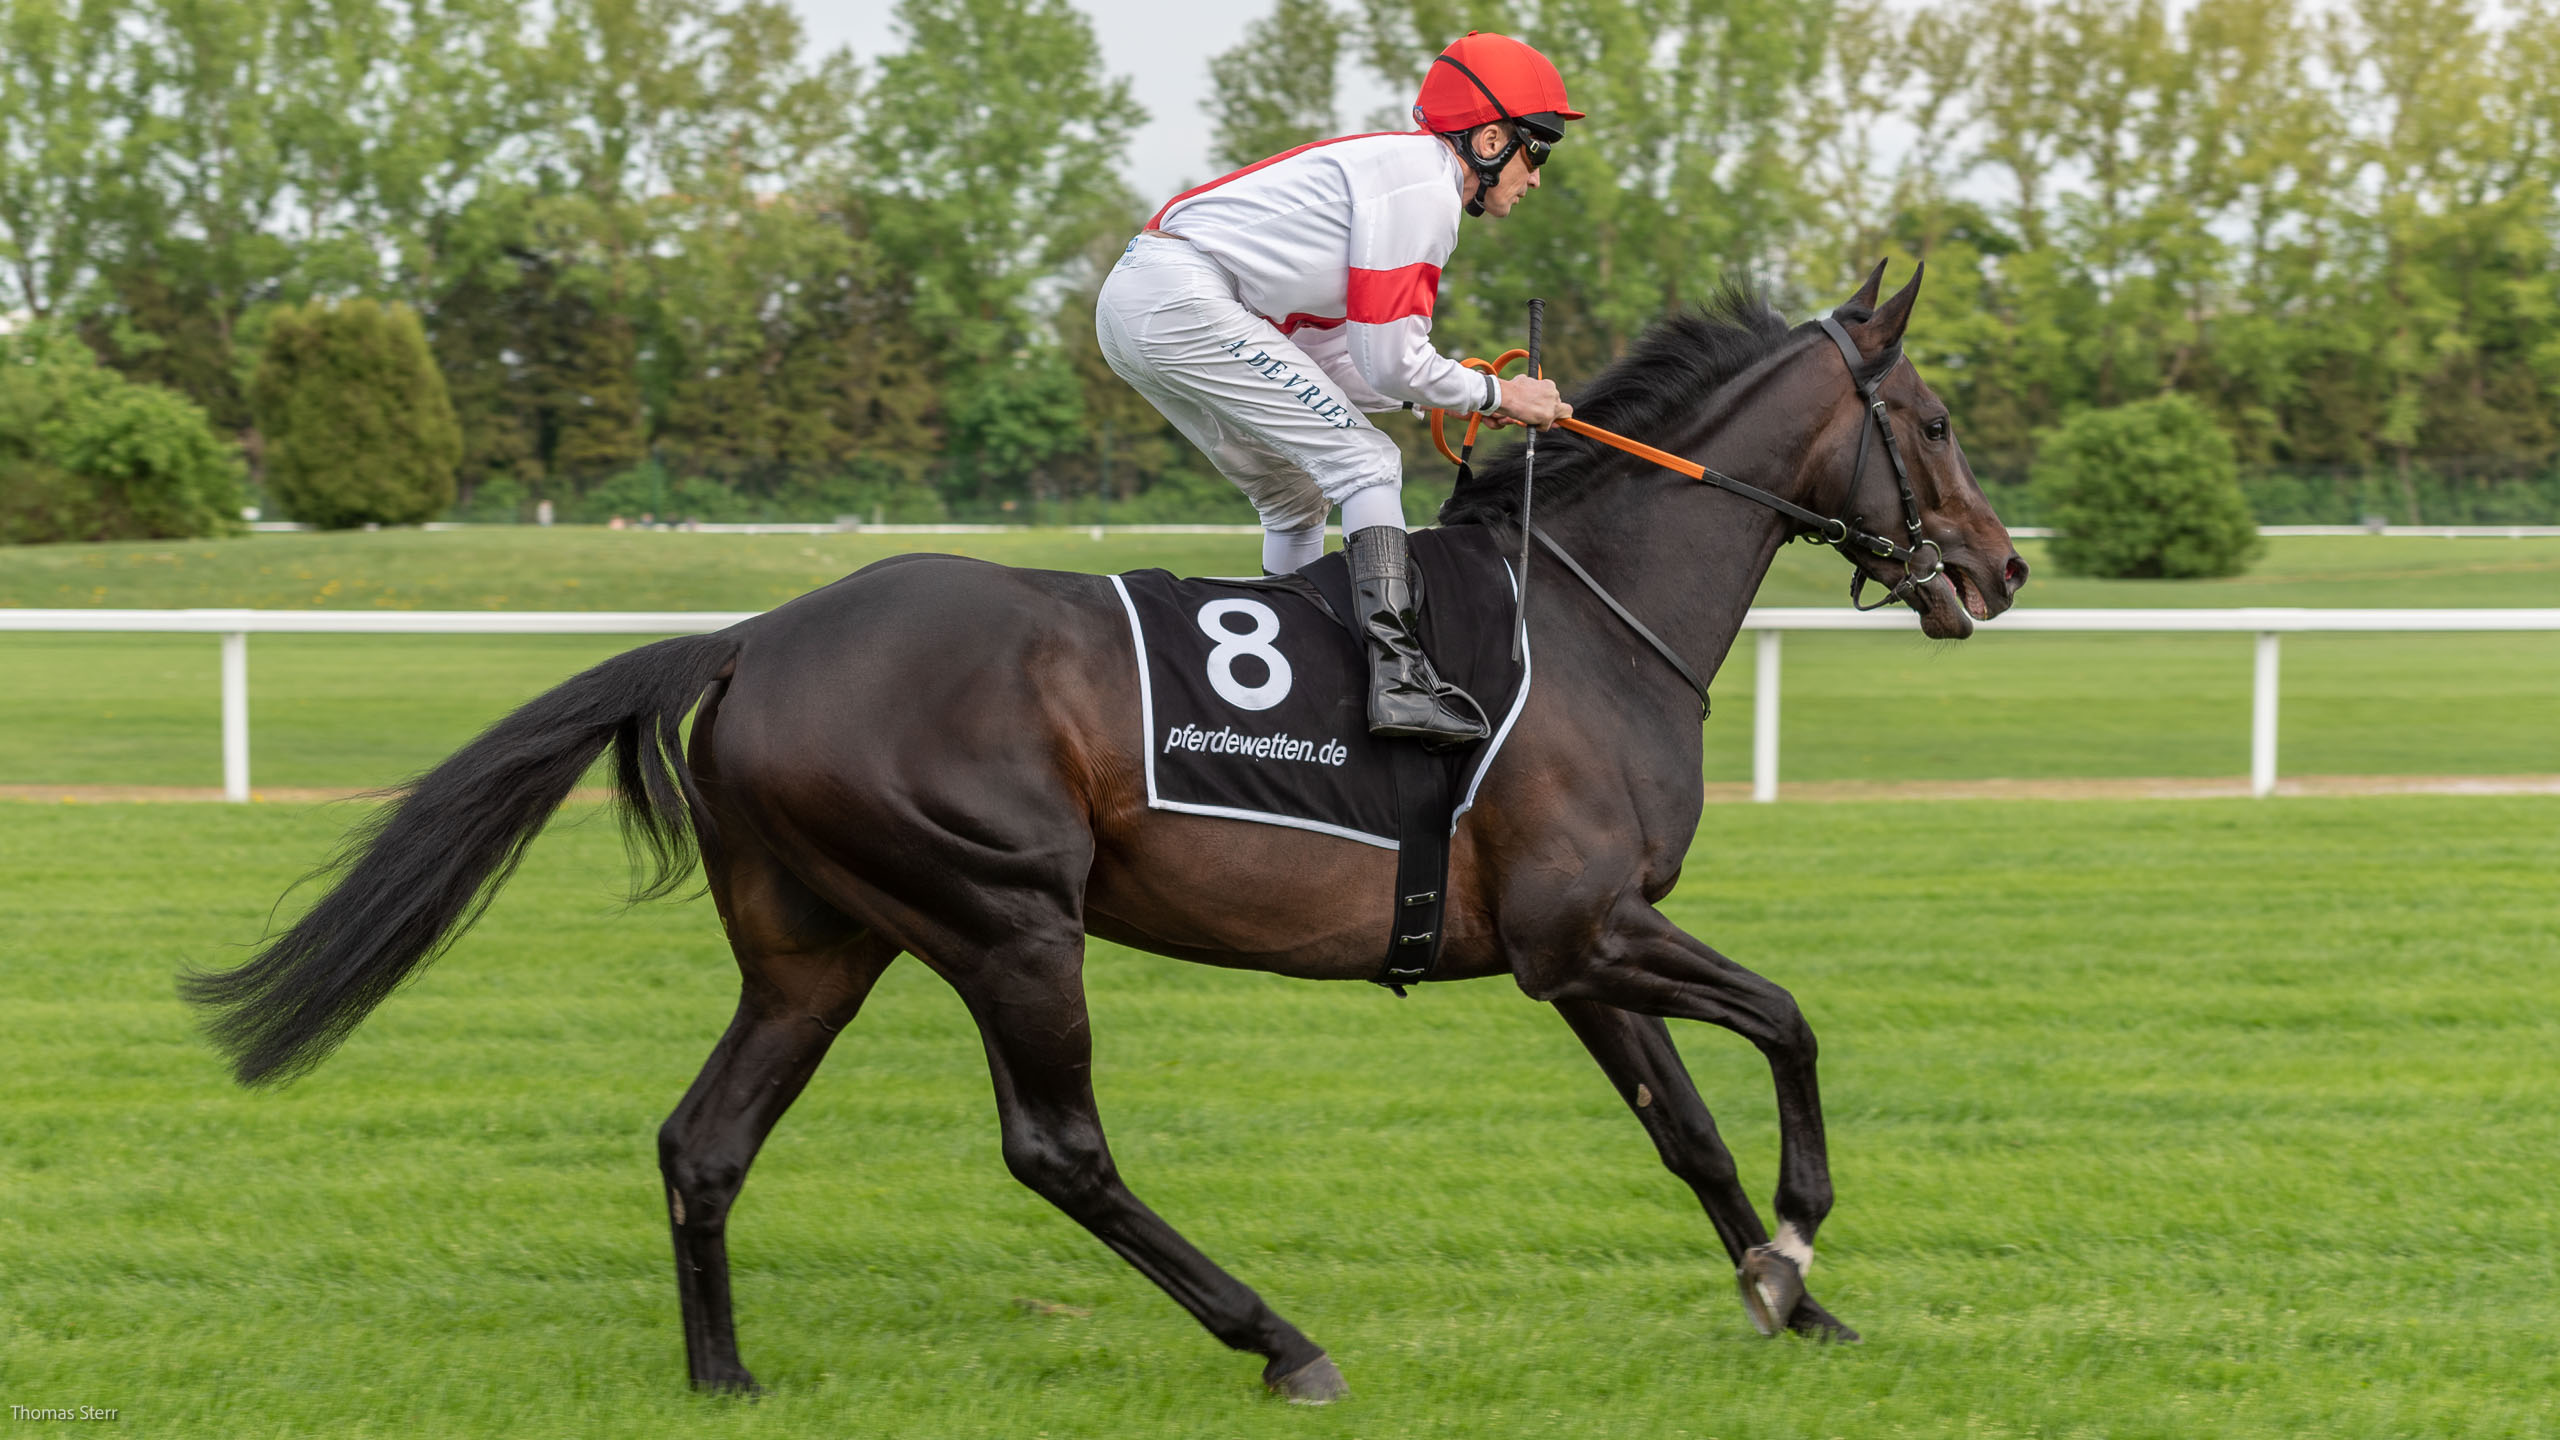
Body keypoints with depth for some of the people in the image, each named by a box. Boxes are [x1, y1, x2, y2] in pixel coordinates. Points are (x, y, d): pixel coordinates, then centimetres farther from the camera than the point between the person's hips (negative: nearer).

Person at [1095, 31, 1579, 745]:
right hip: (1184, 301, -10)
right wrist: (1497, 396, 4)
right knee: (1367, 464, -9)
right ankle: (1398, 673, -21)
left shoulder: (1385, 165, 24)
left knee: (1296, 495, 21)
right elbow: (1390, 362, -9)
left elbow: (1339, 368, 22)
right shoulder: (1424, 182, -6)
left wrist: (1444, 394, 17)